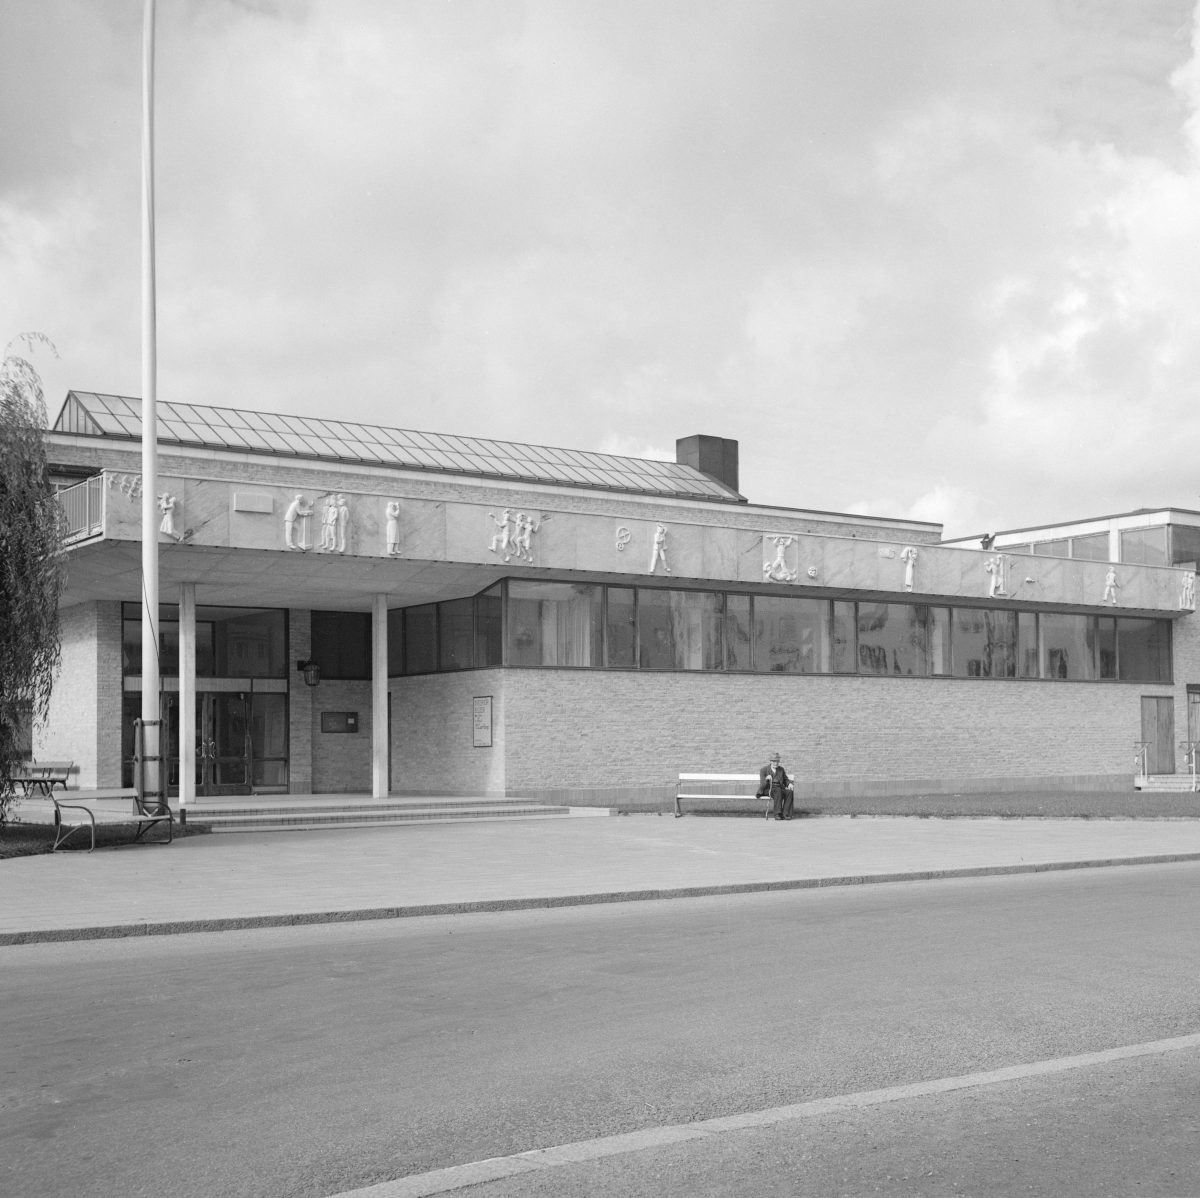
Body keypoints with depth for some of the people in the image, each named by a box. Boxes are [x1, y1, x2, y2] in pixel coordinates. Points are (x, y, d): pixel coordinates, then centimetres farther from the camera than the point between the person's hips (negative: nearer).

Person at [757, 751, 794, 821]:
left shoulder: (781, 769, 13)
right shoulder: (764, 770, 1)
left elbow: (785, 780, 20)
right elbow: (762, 784, -7)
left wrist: (789, 784, -4)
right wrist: (767, 779, -30)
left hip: (779, 788, 4)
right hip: (768, 789, -4)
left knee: (789, 792, -28)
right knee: (778, 791, -38)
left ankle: (785, 814, -31)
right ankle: (777, 814, -40)